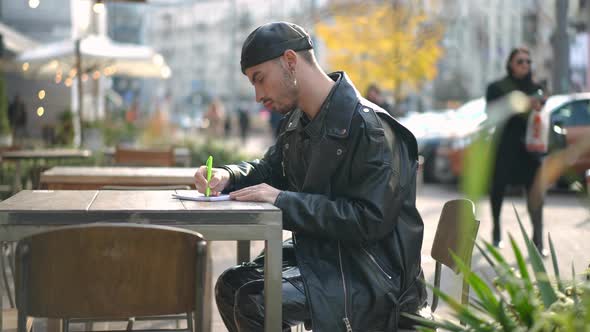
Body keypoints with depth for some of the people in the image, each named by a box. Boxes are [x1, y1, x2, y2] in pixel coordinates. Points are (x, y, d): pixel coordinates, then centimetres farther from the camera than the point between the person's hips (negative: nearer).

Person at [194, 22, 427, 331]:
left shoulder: (370, 128, -20)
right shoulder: (297, 122, 9)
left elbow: (371, 220, -25)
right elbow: (269, 169, 25)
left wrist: (283, 201, -24)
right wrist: (227, 176, 1)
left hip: (369, 271, -9)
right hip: (317, 253, 9)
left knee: (255, 301, -24)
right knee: (230, 285, 5)